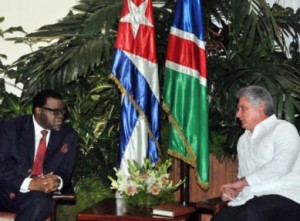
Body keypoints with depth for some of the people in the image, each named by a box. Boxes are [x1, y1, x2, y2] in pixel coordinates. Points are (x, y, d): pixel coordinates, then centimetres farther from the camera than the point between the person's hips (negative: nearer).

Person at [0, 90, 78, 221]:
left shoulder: (68, 136, 9)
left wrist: (58, 181, -17)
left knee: (40, 203, -34)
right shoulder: (11, 127, 0)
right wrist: (29, 183, -25)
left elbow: (66, 171, 9)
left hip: (39, 193, 2)